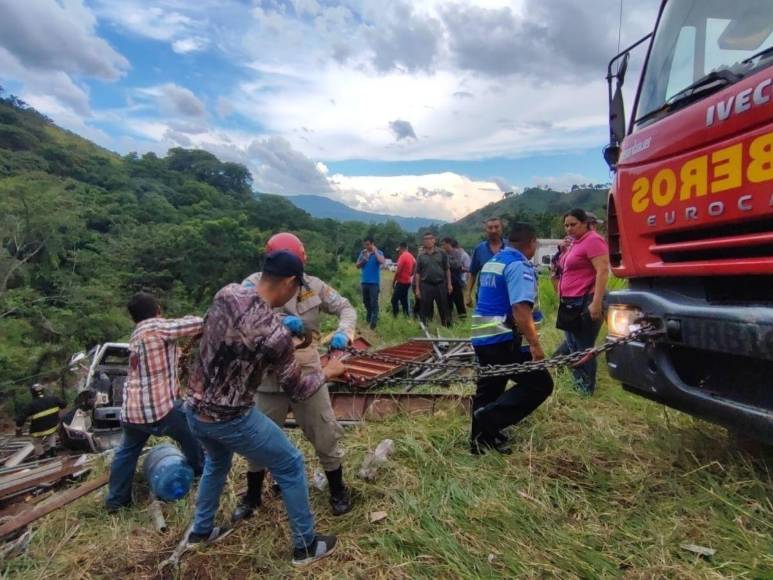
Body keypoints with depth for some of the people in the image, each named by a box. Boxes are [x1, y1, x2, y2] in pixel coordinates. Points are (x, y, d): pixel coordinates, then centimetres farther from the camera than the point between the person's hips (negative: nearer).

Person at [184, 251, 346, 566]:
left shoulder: (227, 293, -8)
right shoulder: (276, 333, -24)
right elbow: (296, 390, -10)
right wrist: (327, 372, 8)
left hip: (193, 409, 7)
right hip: (230, 419, -7)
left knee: (217, 461, 36)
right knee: (290, 465, 13)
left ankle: (201, 530, 52)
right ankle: (305, 545, 27)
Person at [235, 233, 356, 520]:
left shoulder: (313, 285, -4)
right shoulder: (255, 284, -10)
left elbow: (346, 308, 2)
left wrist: (344, 332, -19)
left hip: (308, 375, 1)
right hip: (269, 378, 0)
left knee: (325, 437, 12)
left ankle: (338, 491, 36)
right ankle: (252, 496, 41)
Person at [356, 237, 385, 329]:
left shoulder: (378, 252, -5)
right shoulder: (362, 253, 7)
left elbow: (381, 261, -25)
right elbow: (358, 265, 7)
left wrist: (375, 251, -17)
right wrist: (363, 259, -10)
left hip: (374, 282, -5)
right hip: (364, 281, 5)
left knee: (374, 302, -8)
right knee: (366, 302, 16)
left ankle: (373, 323, -6)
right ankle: (368, 319, 35)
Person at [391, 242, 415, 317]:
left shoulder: (402, 256, -17)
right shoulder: (411, 256, 9)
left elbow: (398, 271, -18)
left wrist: (393, 281, -9)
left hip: (401, 282, -9)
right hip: (408, 282, 9)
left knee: (394, 300, -6)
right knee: (404, 299, 15)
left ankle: (395, 316, -9)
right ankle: (407, 315, 16)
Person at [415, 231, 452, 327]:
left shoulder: (442, 254, 2)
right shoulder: (421, 256, 3)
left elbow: (447, 270, 6)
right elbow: (418, 273, 4)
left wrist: (449, 284, 1)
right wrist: (417, 289, 0)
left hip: (440, 284, 0)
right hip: (426, 286, 0)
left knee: (444, 309, 6)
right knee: (426, 310, 5)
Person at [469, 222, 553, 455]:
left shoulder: (492, 262, 15)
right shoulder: (519, 265, -13)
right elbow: (520, 308, -25)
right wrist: (535, 345, -23)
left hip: (482, 337, 9)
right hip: (502, 340, -9)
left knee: (488, 391, 18)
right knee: (540, 384, -1)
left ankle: (480, 439, 25)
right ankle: (488, 420, -9)